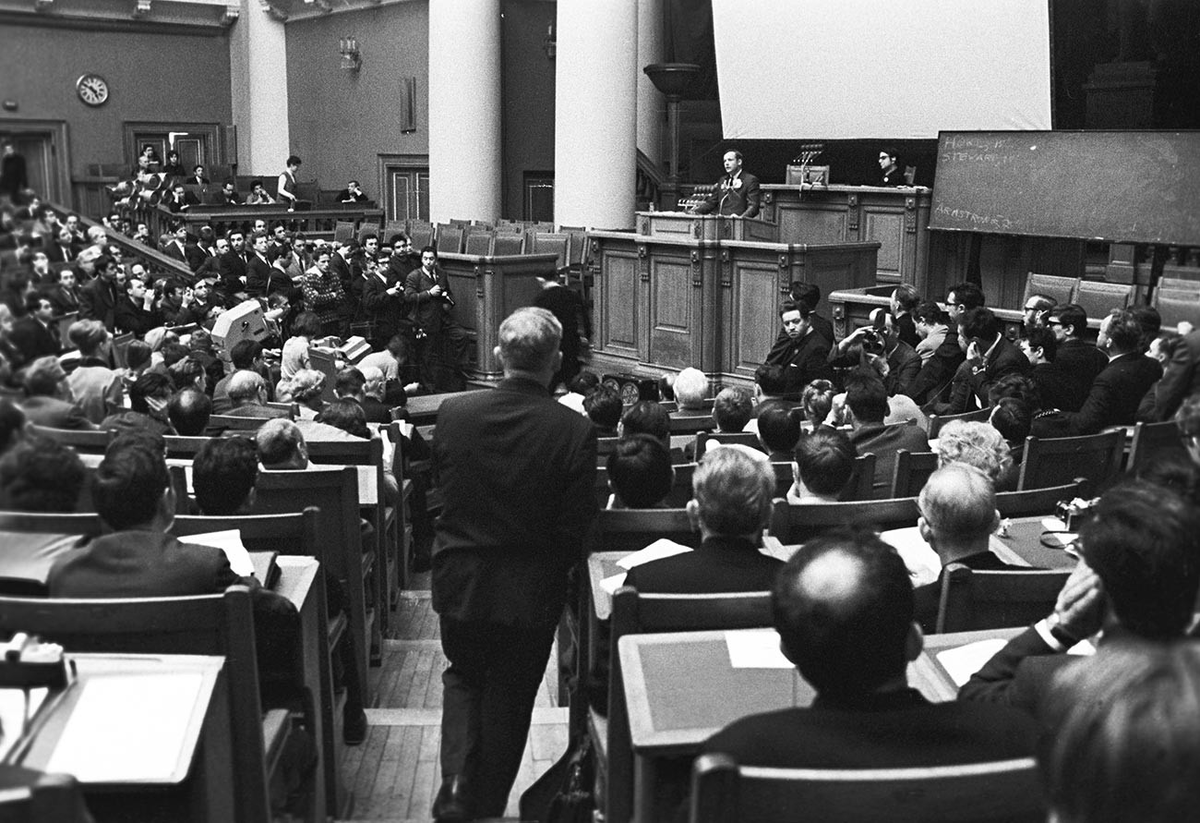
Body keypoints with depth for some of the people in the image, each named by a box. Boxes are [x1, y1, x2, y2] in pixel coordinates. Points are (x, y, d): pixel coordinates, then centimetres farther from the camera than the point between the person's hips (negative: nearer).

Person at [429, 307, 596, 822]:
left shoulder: (453, 413, -11)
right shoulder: (575, 431, -19)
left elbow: (440, 486, 4)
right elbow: (576, 528, -13)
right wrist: (555, 570, 6)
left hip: (460, 581, 2)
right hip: (530, 590, -2)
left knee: (463, 678, 24)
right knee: (509, 695, 17)